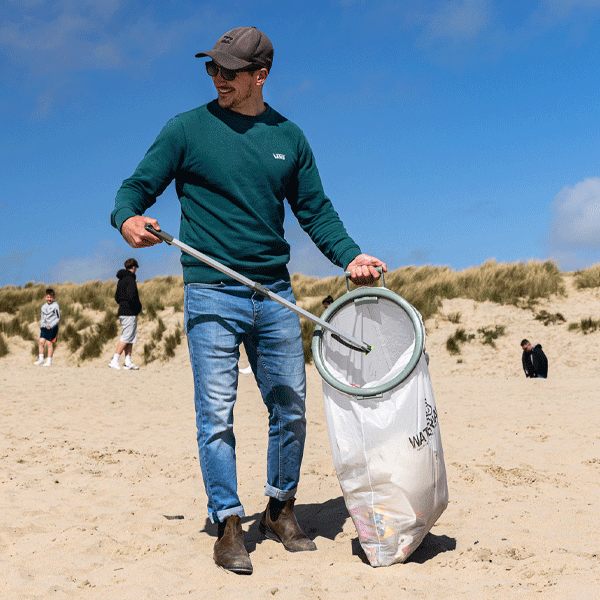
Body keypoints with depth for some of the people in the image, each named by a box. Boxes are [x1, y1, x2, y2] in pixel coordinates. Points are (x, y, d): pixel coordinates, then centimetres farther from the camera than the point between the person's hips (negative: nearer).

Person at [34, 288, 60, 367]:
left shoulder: (55, 306, -6)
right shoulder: (44, 306, 12)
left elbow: (58, 318, -7)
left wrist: (50, 326, -15)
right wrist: (41, 328, 15)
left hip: (52, 327, -5)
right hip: (44, 327, 5)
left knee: (49, 343, -4)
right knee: (41, 341, -3)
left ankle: (49, 361, 2)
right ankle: (41, 360, 5)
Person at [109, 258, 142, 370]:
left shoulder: (121, 280, 17)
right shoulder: (130, 279, -12)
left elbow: (116, 297, 22)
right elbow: (131, 296, -23)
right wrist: (139, 306, -9)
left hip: (123, 312, 9)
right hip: (129, 313, -9)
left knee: (131, 338, 11)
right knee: (126, 338, -7)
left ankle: (128, 362, 10)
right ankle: (114, 361, -9)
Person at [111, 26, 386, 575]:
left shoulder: (289, 137, 11)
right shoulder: (186, 129, 2)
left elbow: (316, 211, 14)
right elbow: (139, 185, 1)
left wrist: (350, 255, 0)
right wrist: (128, 217, -21)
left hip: (275, 295, 4)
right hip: (211, 294, -3)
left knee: (291, 408, 7)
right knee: (217, 412, -5)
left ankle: (281, 512, 25)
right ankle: (229, 525, 7)